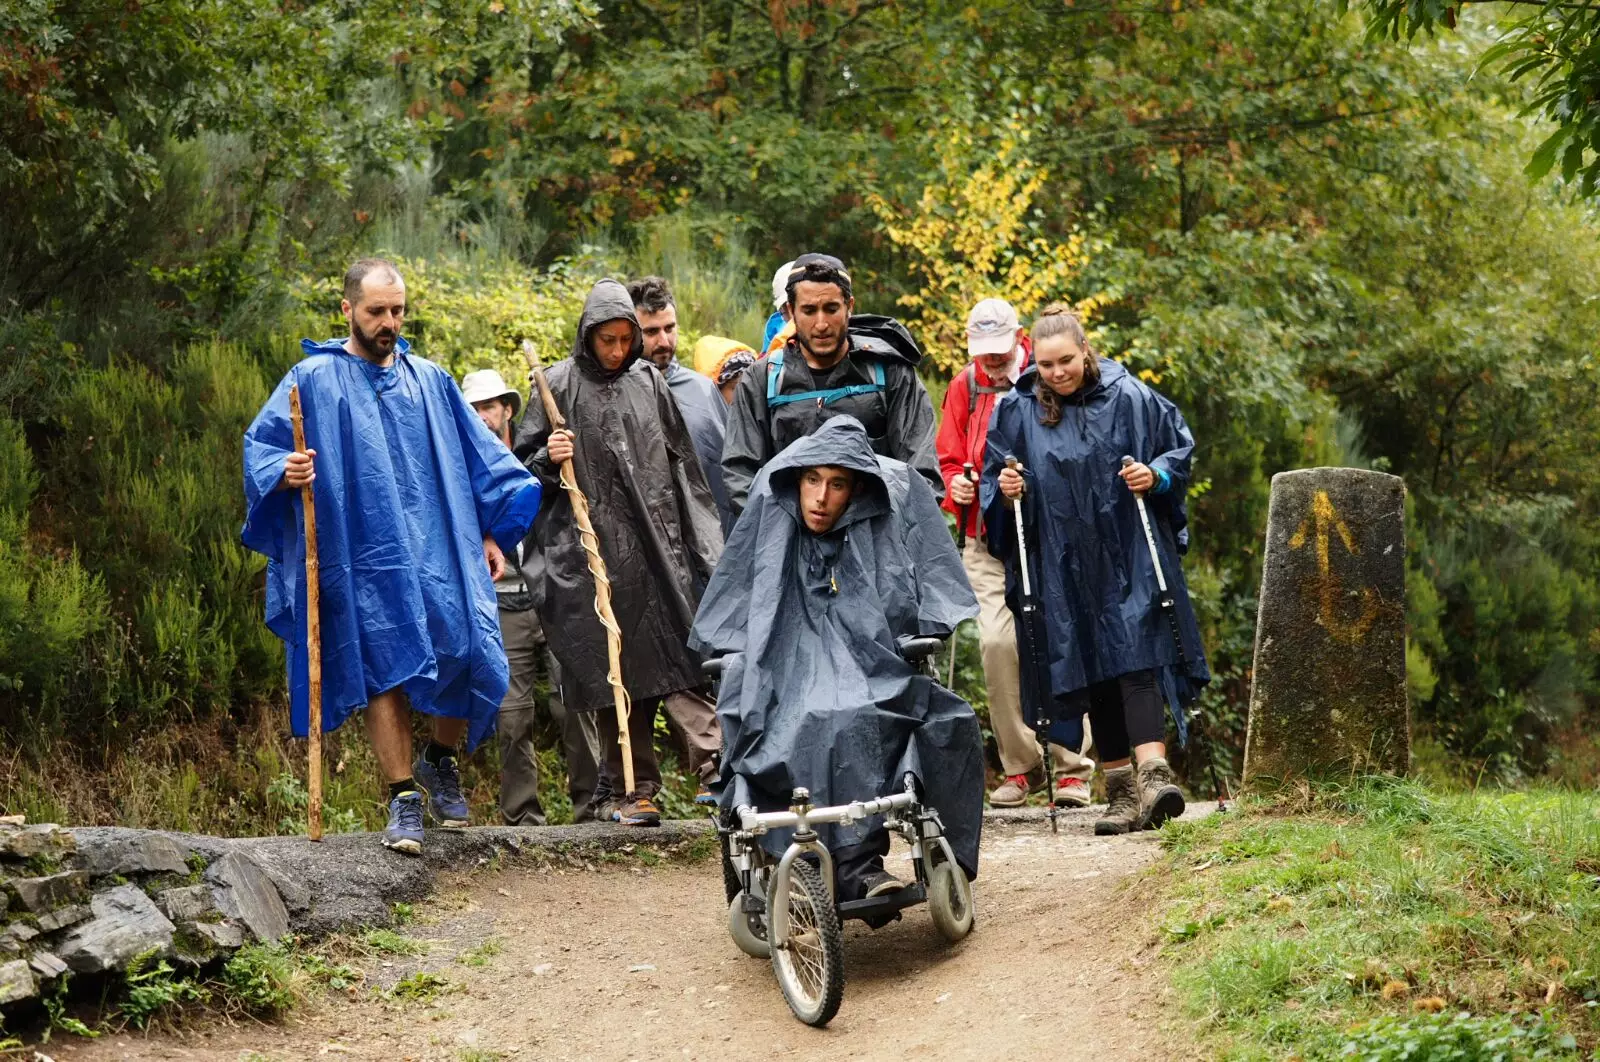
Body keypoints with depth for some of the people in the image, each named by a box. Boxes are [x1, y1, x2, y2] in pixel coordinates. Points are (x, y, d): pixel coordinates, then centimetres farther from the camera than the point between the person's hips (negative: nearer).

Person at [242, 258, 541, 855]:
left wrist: (493, 531, 14)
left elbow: (477, 455, 20)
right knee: (385, 672, -6)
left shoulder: (430, 382, 16)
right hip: (365, 561, -3)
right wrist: (283, 472, -22)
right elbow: (260, 446, 0)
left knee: (472, 658, -7)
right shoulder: (314, 380, 4)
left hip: (439, 554, 3)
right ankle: (404, 798, 4)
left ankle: (441, 760, 20)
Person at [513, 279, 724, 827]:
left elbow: (682, 463, 16)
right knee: (615, 667, 1)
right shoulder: (560, 386, 3)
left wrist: (700, 539, 13)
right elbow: (521, 462, 7)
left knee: (683, 654, -9)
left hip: (657, 542, 2)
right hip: (593, 548, -2)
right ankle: (632, 787, 6)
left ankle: (715, 763, -15)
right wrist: (549, 460, -16)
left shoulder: (649, 383, 12)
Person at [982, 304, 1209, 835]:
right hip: (1064, 567, 2)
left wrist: (1156, 475, -12)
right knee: (1093, 673, 4)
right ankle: (1119, 791, 11)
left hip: (1129, 559, -2)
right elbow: (993, 478, 12)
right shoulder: (1017, 410, 3)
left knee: (1135, 660, -16)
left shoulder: (1129, 397, -2)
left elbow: (1180, 447, 7)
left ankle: (1152, 774, -27)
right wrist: (1004, 489, -10)